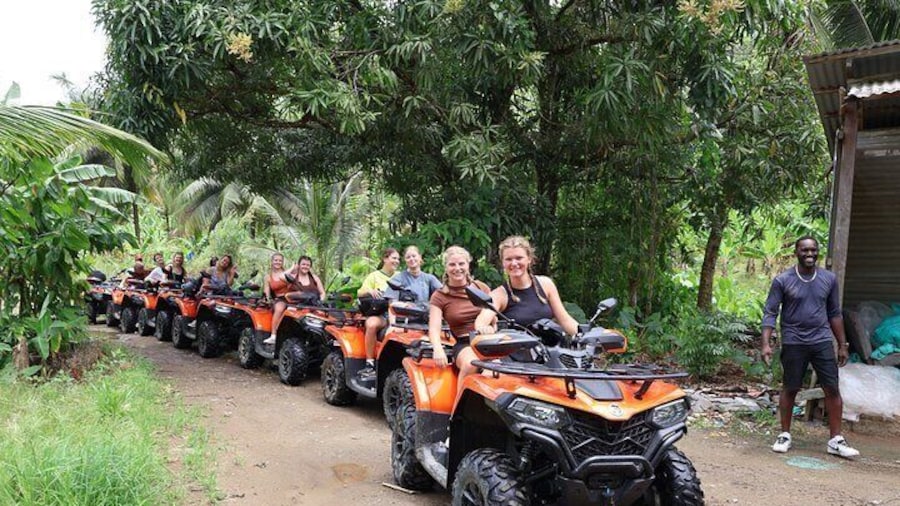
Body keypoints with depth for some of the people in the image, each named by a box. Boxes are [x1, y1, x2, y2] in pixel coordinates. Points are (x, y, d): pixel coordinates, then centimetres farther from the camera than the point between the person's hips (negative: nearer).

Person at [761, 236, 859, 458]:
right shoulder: (783, 280, -6)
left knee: (832, 389, 0)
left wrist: (842, 345, 11)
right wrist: (766, 344, -16)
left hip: (822, 342, 3)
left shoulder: (829, 279, 5)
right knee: (790, 389, 7)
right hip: (794, 343, -3)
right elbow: (770, 313, -6)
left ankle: (836, 440, 9)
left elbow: (835, 314, 12)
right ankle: (785, 435, 19)